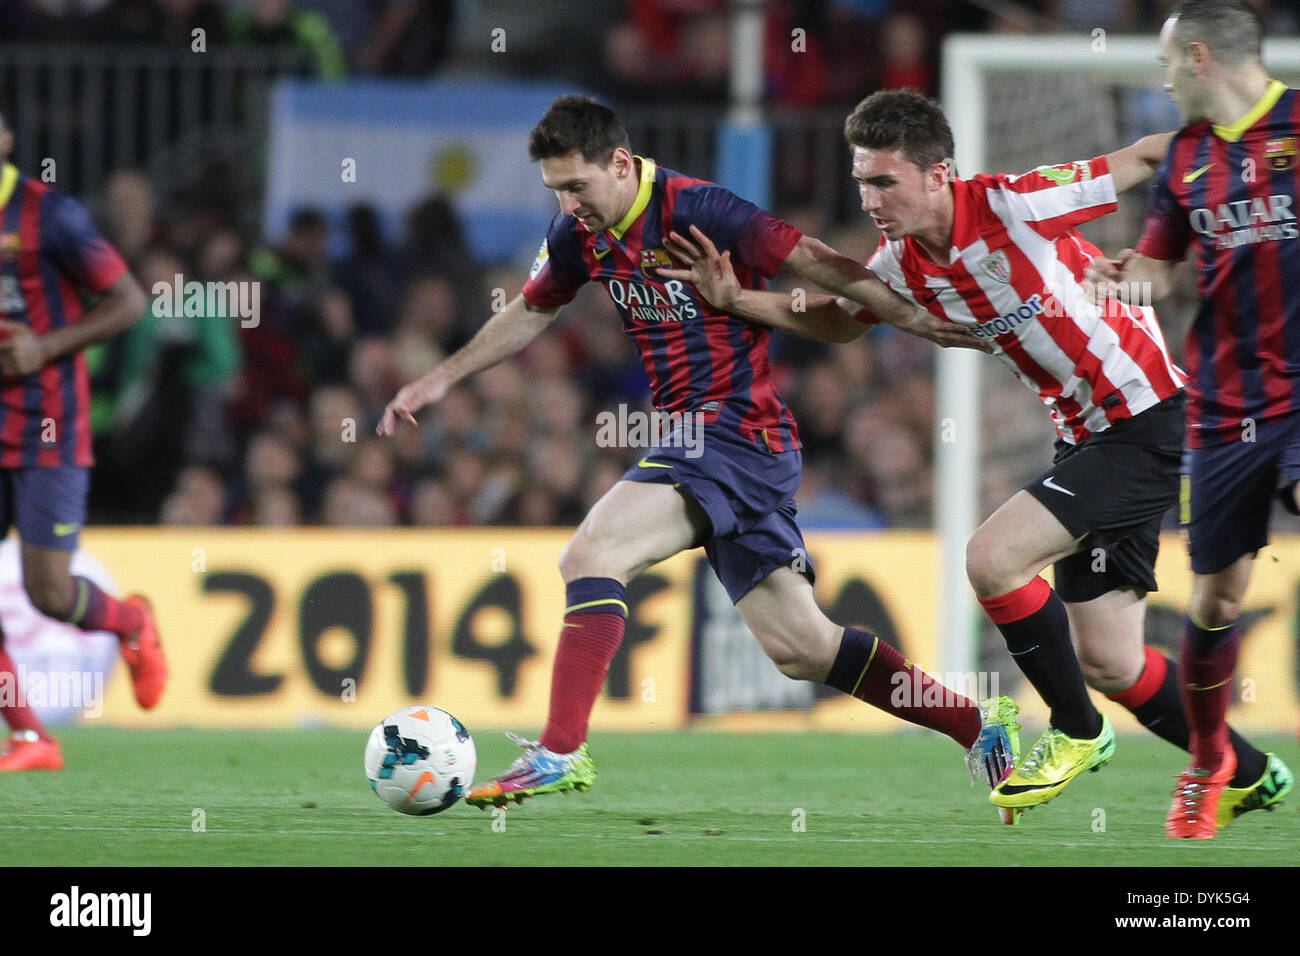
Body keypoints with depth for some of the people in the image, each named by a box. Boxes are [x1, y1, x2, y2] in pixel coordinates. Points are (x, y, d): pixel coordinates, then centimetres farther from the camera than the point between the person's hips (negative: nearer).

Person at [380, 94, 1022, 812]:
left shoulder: (693, 210, -16)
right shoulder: (579, 233, 8)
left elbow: (814, 262, -15)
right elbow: (530, 312, 25)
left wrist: (911, 318, -17)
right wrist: (440, 379, 25)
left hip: (736, 430, -9)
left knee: (590, 554, -22)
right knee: (797, 646, 9)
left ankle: (560, 753, -24)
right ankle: (979, 726, 18)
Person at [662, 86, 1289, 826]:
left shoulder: (1012, 206, -21)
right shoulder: (903, 264, 0)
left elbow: (1148, 159, -14)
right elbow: (838, 321, 19)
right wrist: (736, 300, 6)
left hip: (1151, 419, -8)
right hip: (1087, 434, 8)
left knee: (993, 558, -20)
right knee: (1108, 663, 9)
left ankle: (1077, 733, 0)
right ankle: (1250, 777, 29)